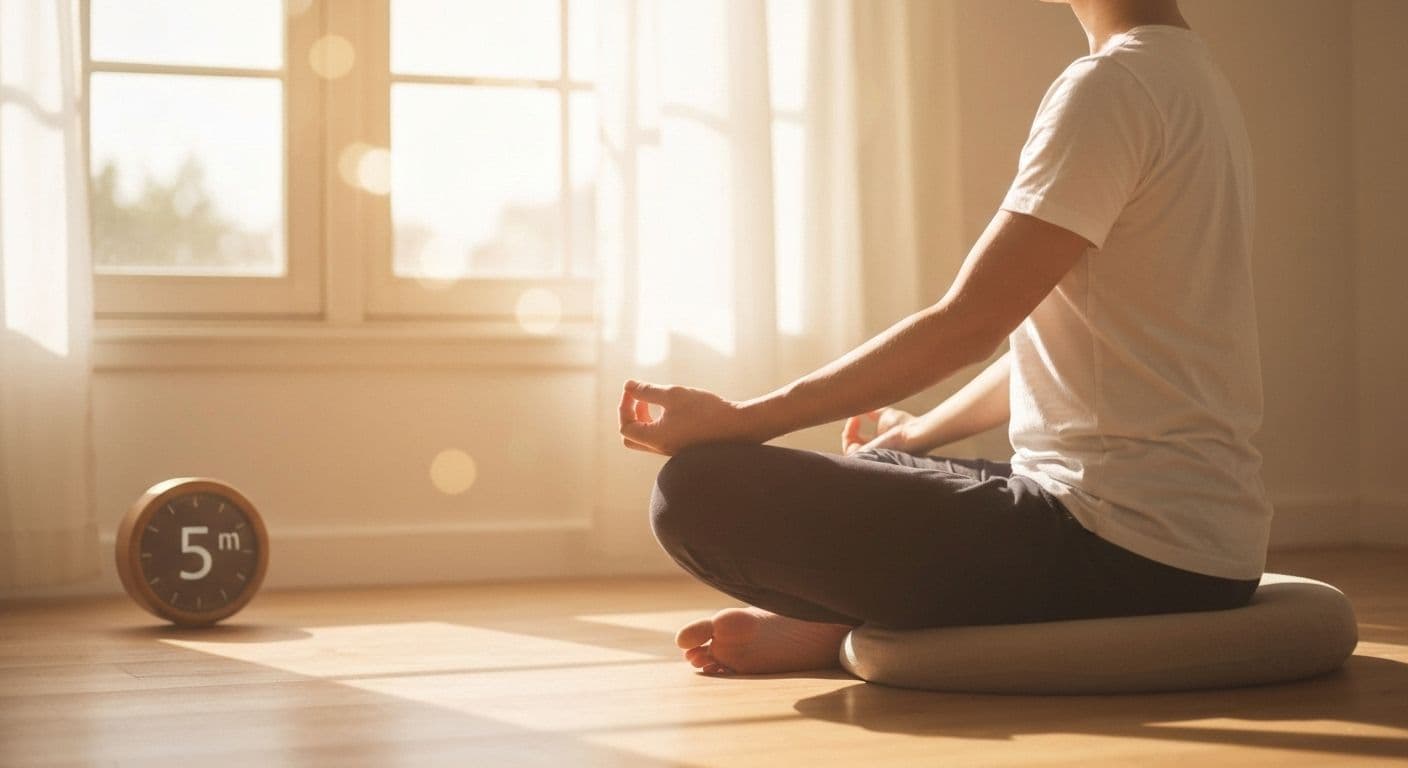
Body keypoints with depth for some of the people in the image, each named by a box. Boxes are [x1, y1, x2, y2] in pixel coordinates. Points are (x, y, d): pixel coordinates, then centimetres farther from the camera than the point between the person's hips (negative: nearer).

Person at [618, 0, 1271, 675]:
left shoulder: (1112, 85, -14)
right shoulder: (1191, 77, 16)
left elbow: (965, 325, -16)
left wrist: (735, 420, -11)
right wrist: (917, 433, 27)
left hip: (1127, 545, -11)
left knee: (700, 489, -17)